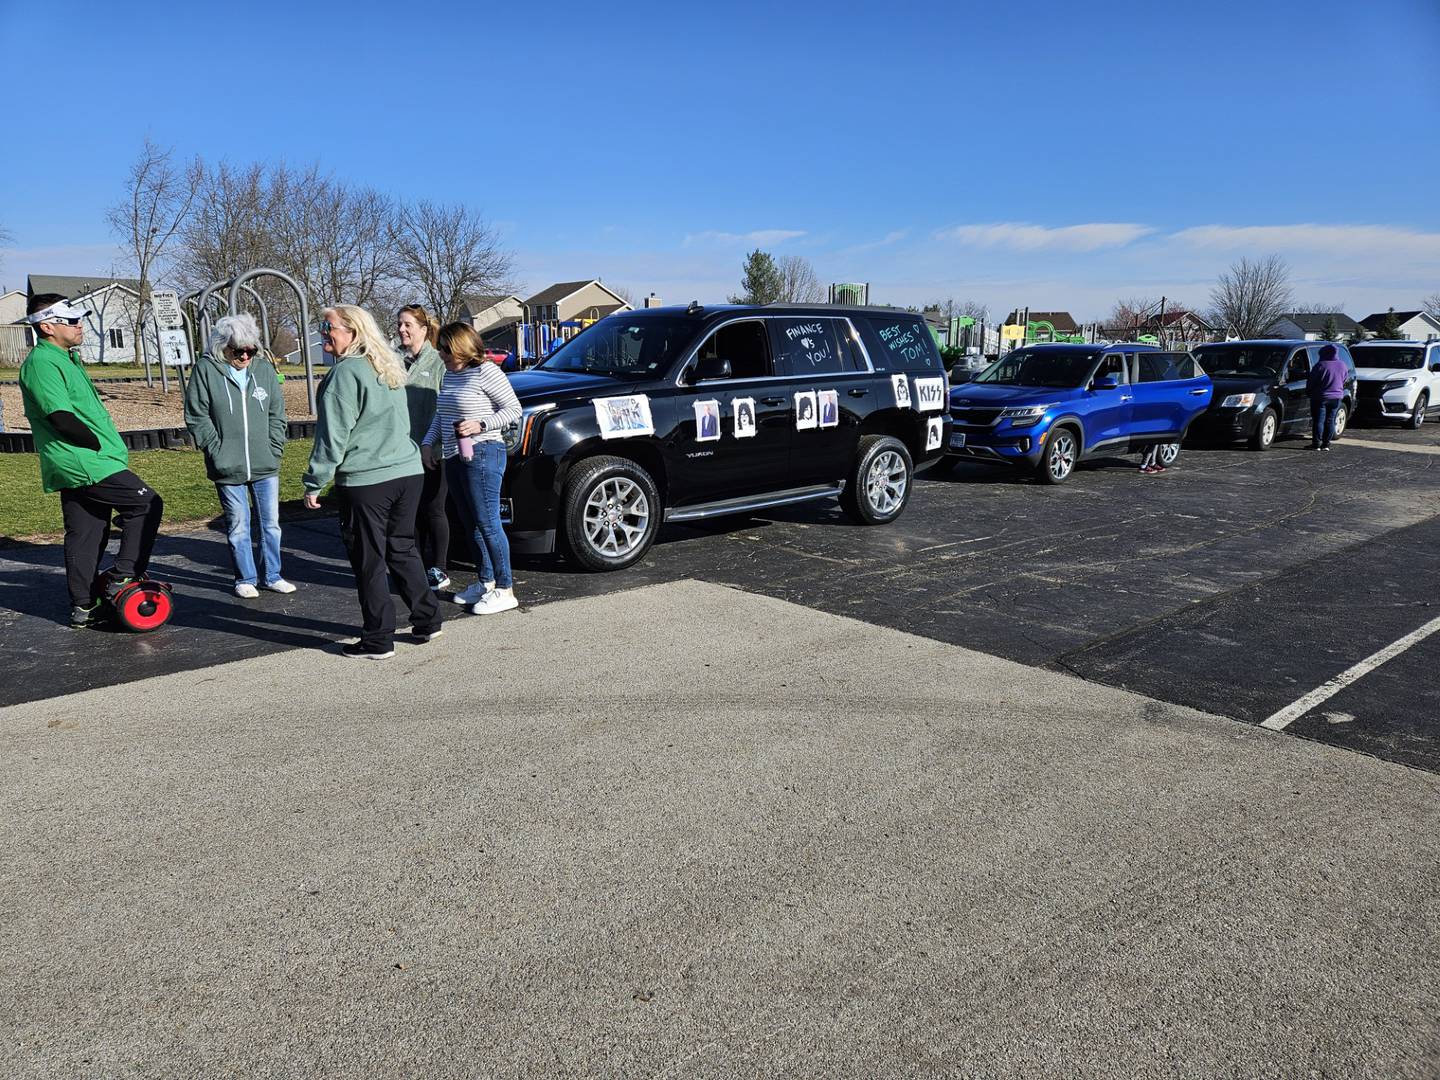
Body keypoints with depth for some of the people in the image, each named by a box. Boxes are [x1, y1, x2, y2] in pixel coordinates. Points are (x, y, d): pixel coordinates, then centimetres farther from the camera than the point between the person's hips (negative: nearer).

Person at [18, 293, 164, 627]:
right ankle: (123, 576, -2)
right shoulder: (42, 362, -14)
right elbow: (63, 420, -22)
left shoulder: (63, 358, 18)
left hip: (82, 464, 10)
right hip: (86, 464, -10)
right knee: (147, 504, -6)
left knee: (86, 535, 12)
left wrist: (108, 444, 12)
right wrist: (101, 444, -12)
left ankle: (84, 607, 19)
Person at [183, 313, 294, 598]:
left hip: (265, 466, 3)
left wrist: (274, 449, 2)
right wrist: (217, 451, -8)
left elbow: (277, 414, 9)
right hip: (228, 468, -2)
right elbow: (197, 417, -2)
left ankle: (272, 576, 25)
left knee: (271, 523, 10)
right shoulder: (205, 369, -5)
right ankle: (245, 579, 22)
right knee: (238, 527, 7)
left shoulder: (264, 368, 3)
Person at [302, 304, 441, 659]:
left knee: (369, 561, 2)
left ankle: (378, 641, 10)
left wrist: (314, 483, -6)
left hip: (365, 482, -8)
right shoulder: (390, 367, 14)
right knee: (403, 550, 18)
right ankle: (427, 621, 23)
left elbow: (333, 437, -13)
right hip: (408, 472, 8)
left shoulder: (346, 373, -12)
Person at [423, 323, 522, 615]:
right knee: (471, 524, 12)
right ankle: (485, 581, 22)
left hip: (482, 454, -9)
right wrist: (429, 442, 15)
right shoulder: (450, 375, 15)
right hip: (455, 457, 9)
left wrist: (480, 425, -19)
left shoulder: (486, 372, -10)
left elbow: (513, 409, -10)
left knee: (487, 523, -8)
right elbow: (441, 414, 26)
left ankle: (505, 589, -2)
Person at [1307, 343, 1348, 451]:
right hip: (1336, 397, 6)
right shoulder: (1342, 365, 4)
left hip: (1321, 398, -5)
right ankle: (1326, 444, 10)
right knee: (1330, 420, 10)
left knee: (1319, 420, -1)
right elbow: (1344, 380, 16)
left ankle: (1316, 444, -2)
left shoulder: (1321, 365, -15)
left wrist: (1309, 391, 7)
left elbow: (1310, 382, -9)